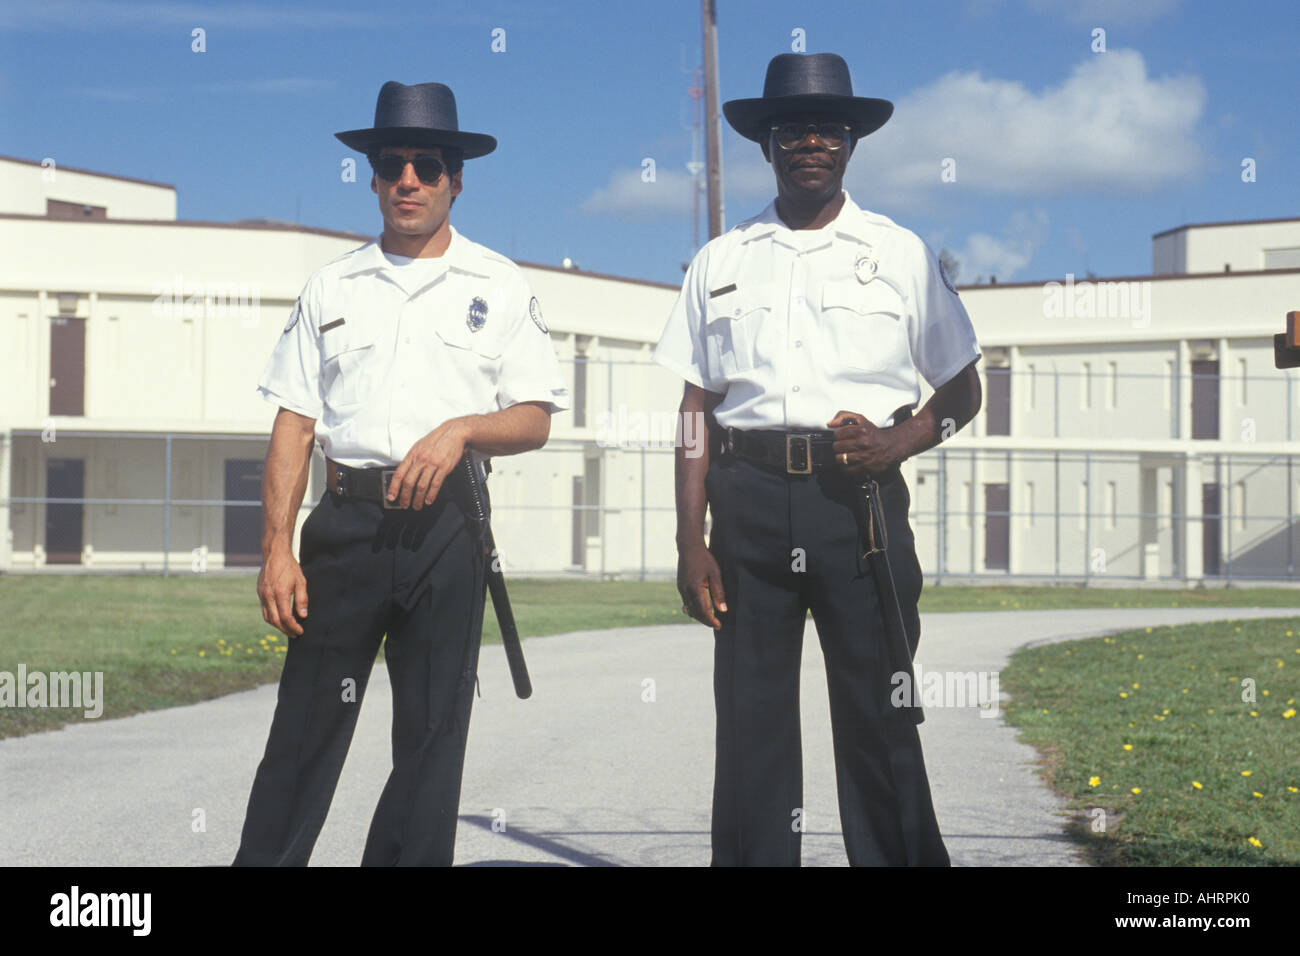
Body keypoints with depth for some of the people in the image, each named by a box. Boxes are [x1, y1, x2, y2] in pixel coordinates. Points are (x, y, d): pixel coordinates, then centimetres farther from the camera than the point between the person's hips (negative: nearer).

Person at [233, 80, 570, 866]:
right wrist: (278, 549, -1)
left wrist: (461, 429, -15)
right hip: (347, 516, 1)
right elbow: (294, 426, 8)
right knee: (307, 723, -2)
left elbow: (535, 420, 5)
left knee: (433, 733, 2)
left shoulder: (500, 287, 10)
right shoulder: (332, 288, 13)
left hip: (448, 522, 0)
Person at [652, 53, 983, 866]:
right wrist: (691, 542, 2)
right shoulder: (721, 262, 14)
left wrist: (899, 441, -6)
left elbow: (963, 391, 14)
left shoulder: (900, 254, 11)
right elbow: (696, 410, 11)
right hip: (750, 500, 1)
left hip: (859, 496, -1)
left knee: (877, 719, -2)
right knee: (751, 721, 2)